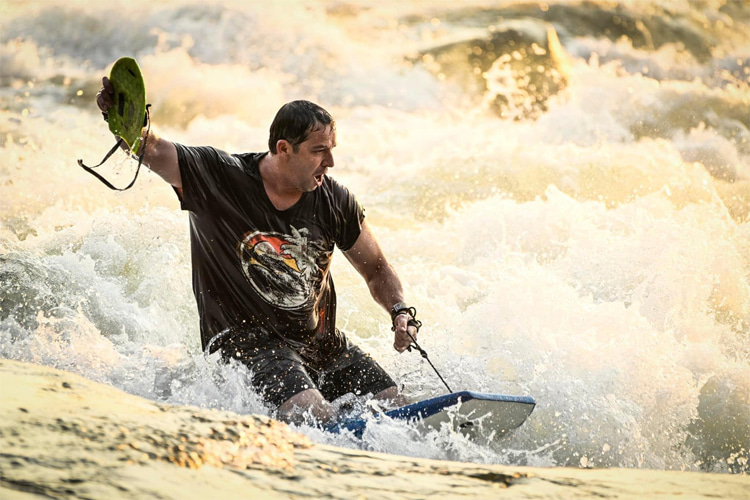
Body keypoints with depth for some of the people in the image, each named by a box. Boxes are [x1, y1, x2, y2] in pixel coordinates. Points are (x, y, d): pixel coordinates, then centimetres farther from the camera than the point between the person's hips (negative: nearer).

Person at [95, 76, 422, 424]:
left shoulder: (335, 202, 0)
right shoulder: (220, 178, -10)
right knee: (312, 415, -30)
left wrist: (400, 311, -8)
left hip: (320, 342, 5)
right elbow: (150, 150, -17)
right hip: (246, 342, -5)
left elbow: (377, 271, 12)